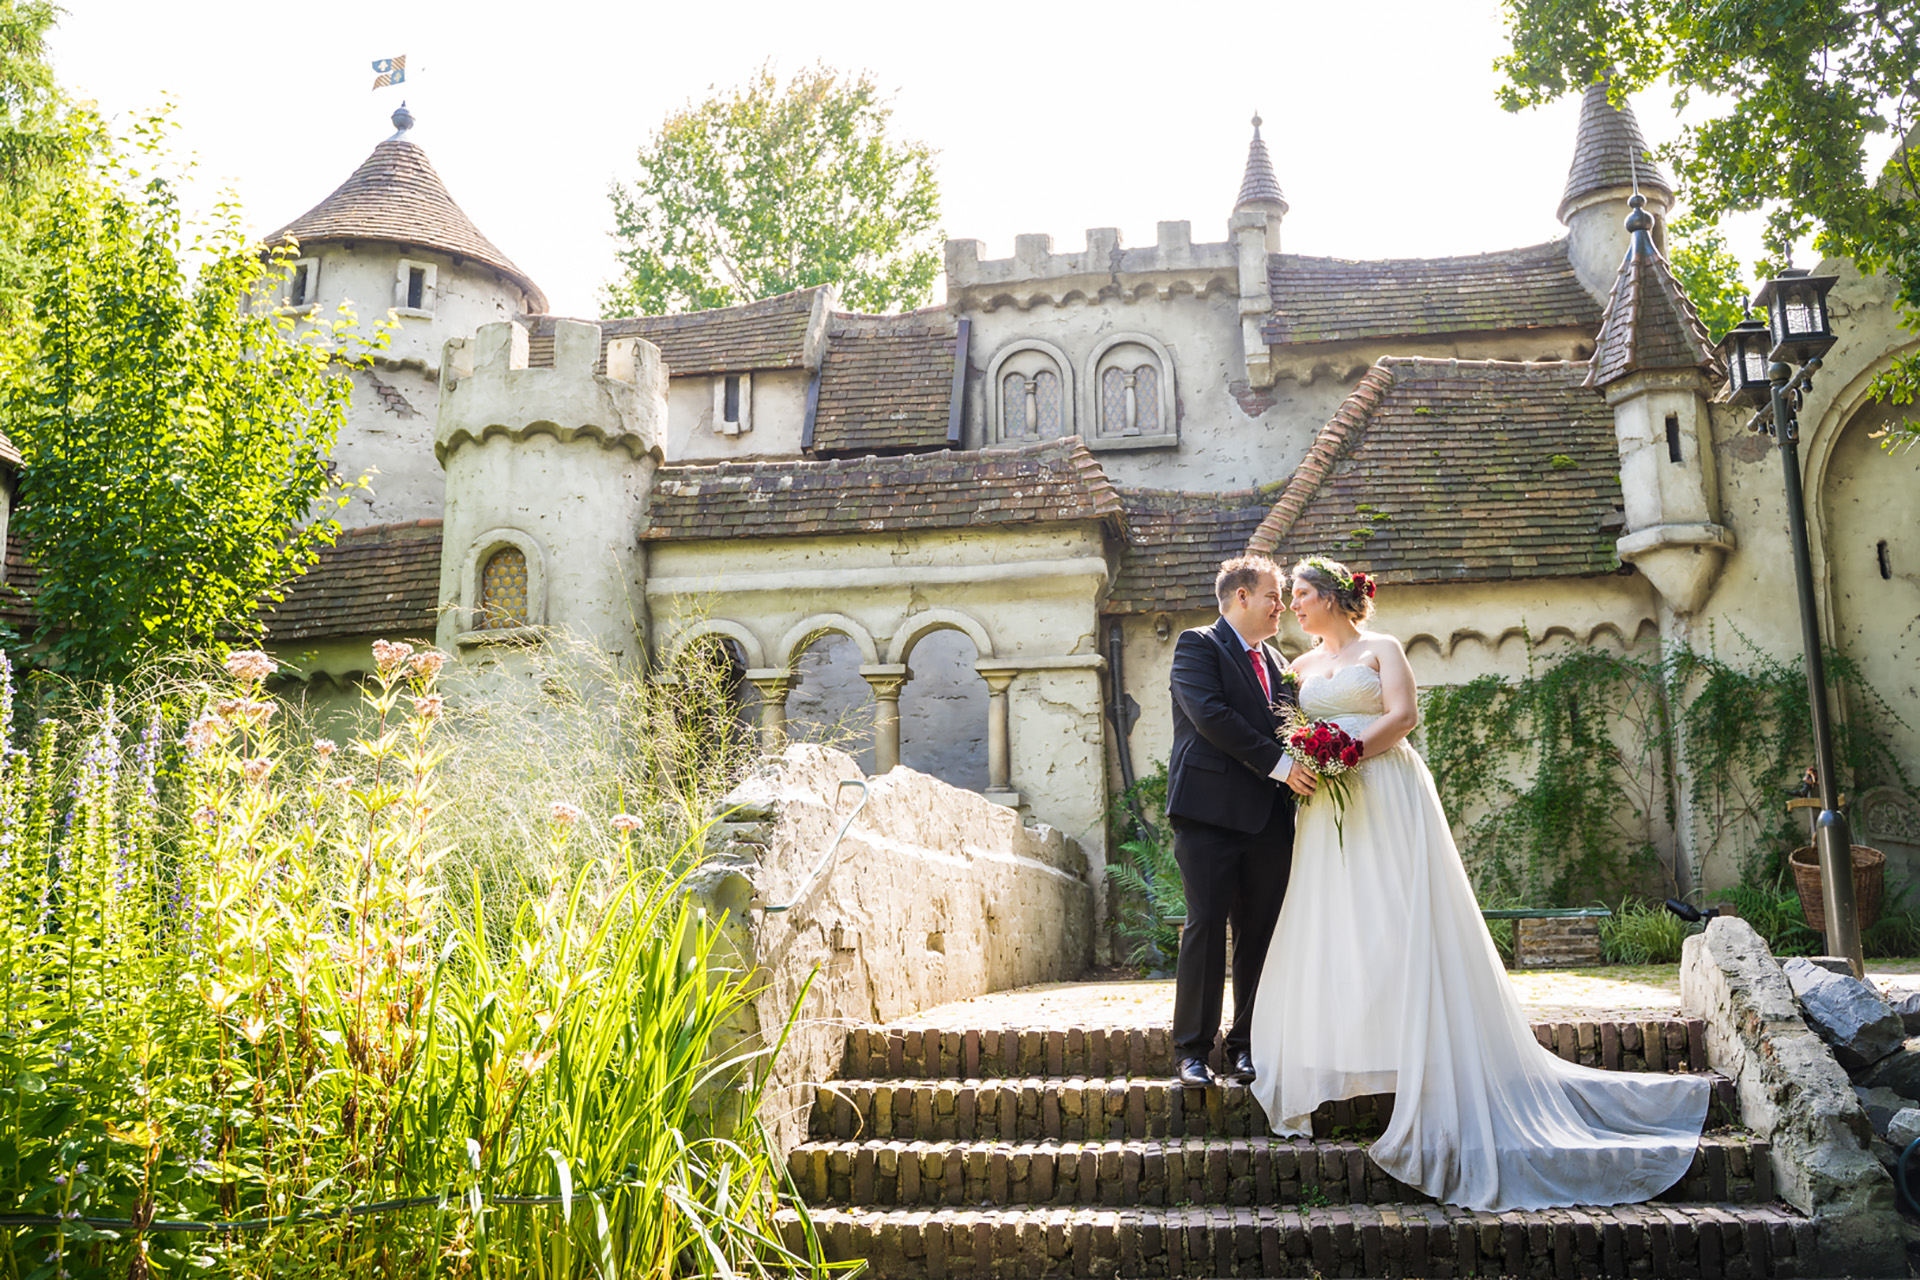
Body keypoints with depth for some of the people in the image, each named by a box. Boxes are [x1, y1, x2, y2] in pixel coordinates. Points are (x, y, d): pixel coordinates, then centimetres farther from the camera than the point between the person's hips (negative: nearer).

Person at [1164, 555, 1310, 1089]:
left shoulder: (1275, 661, 22)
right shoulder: (1198, 645, -1)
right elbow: (1210, 714, -15)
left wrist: (1304, 772, -1)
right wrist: (1278, 763, -17)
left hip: (1269, 815, 7)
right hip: (1211, 810, -6)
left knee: (1261, 932, 5)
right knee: (1206, 925, -5)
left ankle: (1246, 1045, 15)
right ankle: (1193, 1050, 2)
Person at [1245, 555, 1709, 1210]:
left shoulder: (1382, 649, 6)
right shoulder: (1301, 665, 19)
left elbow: (1402, 715, -8)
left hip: (1387, 801, -4)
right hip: (1326, 811, 5)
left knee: (1400, 927, -8)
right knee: (1328, 929, -2)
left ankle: (1426, 1069, -5)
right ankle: (1330, 1067, 2)